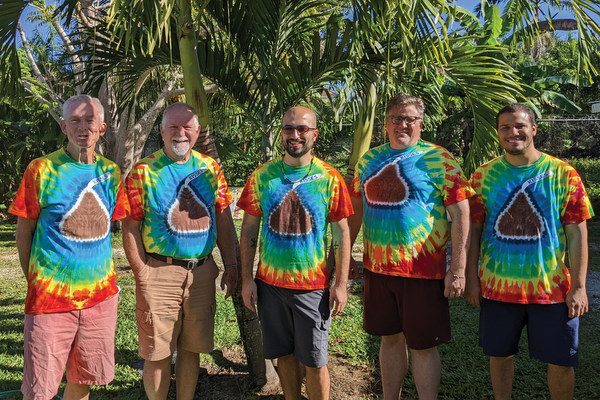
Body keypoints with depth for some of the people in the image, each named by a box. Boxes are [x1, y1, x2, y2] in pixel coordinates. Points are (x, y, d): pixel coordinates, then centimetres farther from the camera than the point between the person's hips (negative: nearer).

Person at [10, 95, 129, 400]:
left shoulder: (111, 172, 6)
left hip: (100, 294, 4)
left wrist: (102, 273, 10)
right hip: (50, 295, -3)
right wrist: (35, 281, 1)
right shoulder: (42, 170, -6)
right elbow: (24, 232, 0)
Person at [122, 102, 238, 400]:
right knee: (158, 352, 4)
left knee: (192, 348, 14)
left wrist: (230, 265, 5)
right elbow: (130, 228, -4)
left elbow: (223, 219, 9)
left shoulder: (210, 168, 7)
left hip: (202, 272, 4)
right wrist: (142, 275, -10)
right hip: (160, 272, -3)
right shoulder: (143, 172, -3)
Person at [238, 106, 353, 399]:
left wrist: (341, 284, -6)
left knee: (314, 360, 4)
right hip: (270, 283, 2)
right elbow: (249, 230, 5)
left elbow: (341, 234, -1)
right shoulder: (262, 176, 2)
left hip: (313, 286, -2)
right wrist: (247, 279, 1)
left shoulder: (330, 179, -3)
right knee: (284, 354, 13)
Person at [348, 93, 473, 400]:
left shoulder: (438, 159, -6)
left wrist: (458, 270, -15)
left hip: (422, 270, -4)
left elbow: (461, 214, -10)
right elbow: (357, 209, 17)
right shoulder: (369, 159, 9)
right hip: (377, 267, 5)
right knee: (390, 338, 17)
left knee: (422, 346, 5)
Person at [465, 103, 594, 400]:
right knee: (500, 353, 14)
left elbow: (577, 233, -3)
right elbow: (473, 231, 3)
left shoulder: (562, 173, -3)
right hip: (498, 286, 1)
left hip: (553, 287, -1)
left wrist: (579, 286, -7)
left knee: (561, 361, 9)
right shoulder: (483, 175, 1)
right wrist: (472, 279, 1)